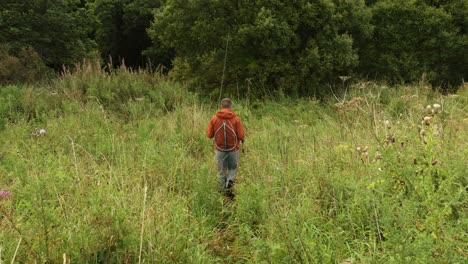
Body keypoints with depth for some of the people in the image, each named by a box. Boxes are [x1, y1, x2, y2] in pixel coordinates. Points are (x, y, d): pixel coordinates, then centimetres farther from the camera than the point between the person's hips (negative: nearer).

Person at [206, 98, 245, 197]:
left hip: (219, 149, 1)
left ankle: (226, 190, 21)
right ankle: (230, 180, -7)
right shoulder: (236, 119, -11)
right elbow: (241, 135, -11)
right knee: (233, 168, 19)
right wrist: (242, 139, 12)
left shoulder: (214, 118, -6)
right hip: (233, 149, -1)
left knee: (222, 171, 16)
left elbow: (209, 134, -4)